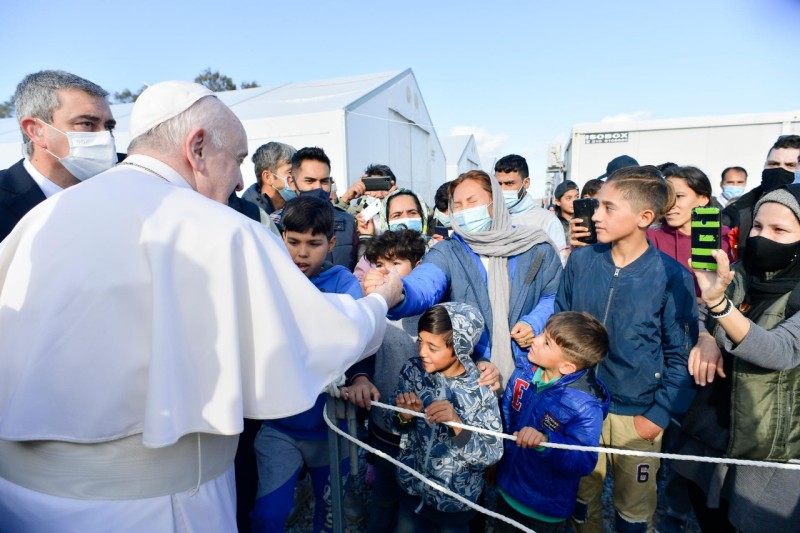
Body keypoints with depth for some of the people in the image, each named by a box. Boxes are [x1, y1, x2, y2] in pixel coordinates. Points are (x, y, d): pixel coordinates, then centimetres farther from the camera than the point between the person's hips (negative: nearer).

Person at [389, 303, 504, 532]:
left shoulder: (481, 390, -23)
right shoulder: (413, 370, -14)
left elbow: (490, 456, -20)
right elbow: (393, 424, -3)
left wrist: (457, 424, -35)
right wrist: (404, 416, -25)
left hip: (455, 499, -2)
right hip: (412, 487, 3)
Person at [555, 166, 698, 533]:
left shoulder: (673, 276, -13)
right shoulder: (580, 261, -6)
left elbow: (681, 355, -7)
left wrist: (659, 414, -10)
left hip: (638, 414, -2)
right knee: (581, 495, 21)